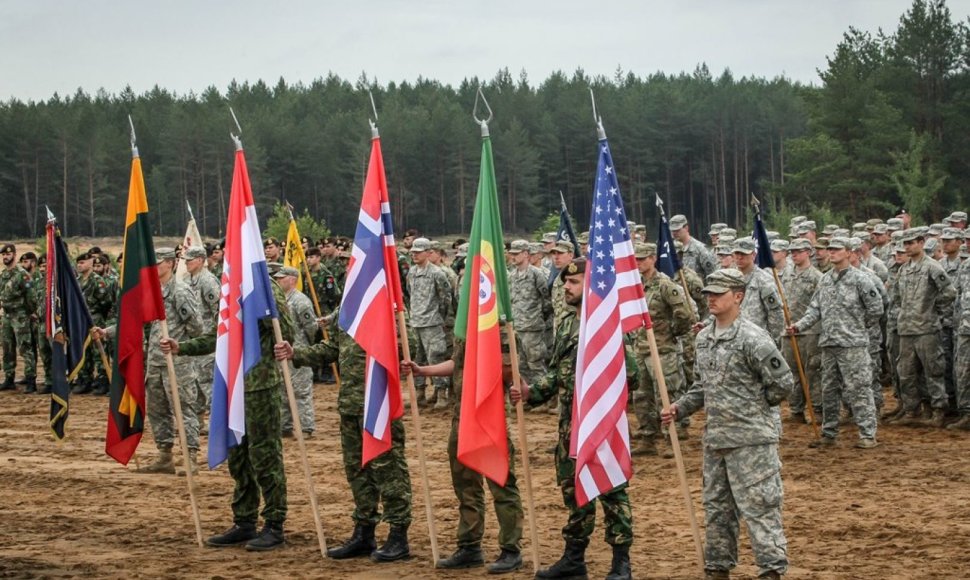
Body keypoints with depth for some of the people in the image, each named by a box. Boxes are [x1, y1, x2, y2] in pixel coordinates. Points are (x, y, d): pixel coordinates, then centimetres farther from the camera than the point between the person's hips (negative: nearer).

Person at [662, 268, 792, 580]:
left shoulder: (752, 339, -15)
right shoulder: (703, 338, 10)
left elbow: (782, 382, -13)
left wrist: (753, 406, -2)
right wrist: (679, 408, 8)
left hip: (749, 439, -8)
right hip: (715, 437, 8)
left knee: (757, 506, -6)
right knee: (716, 507, 16)